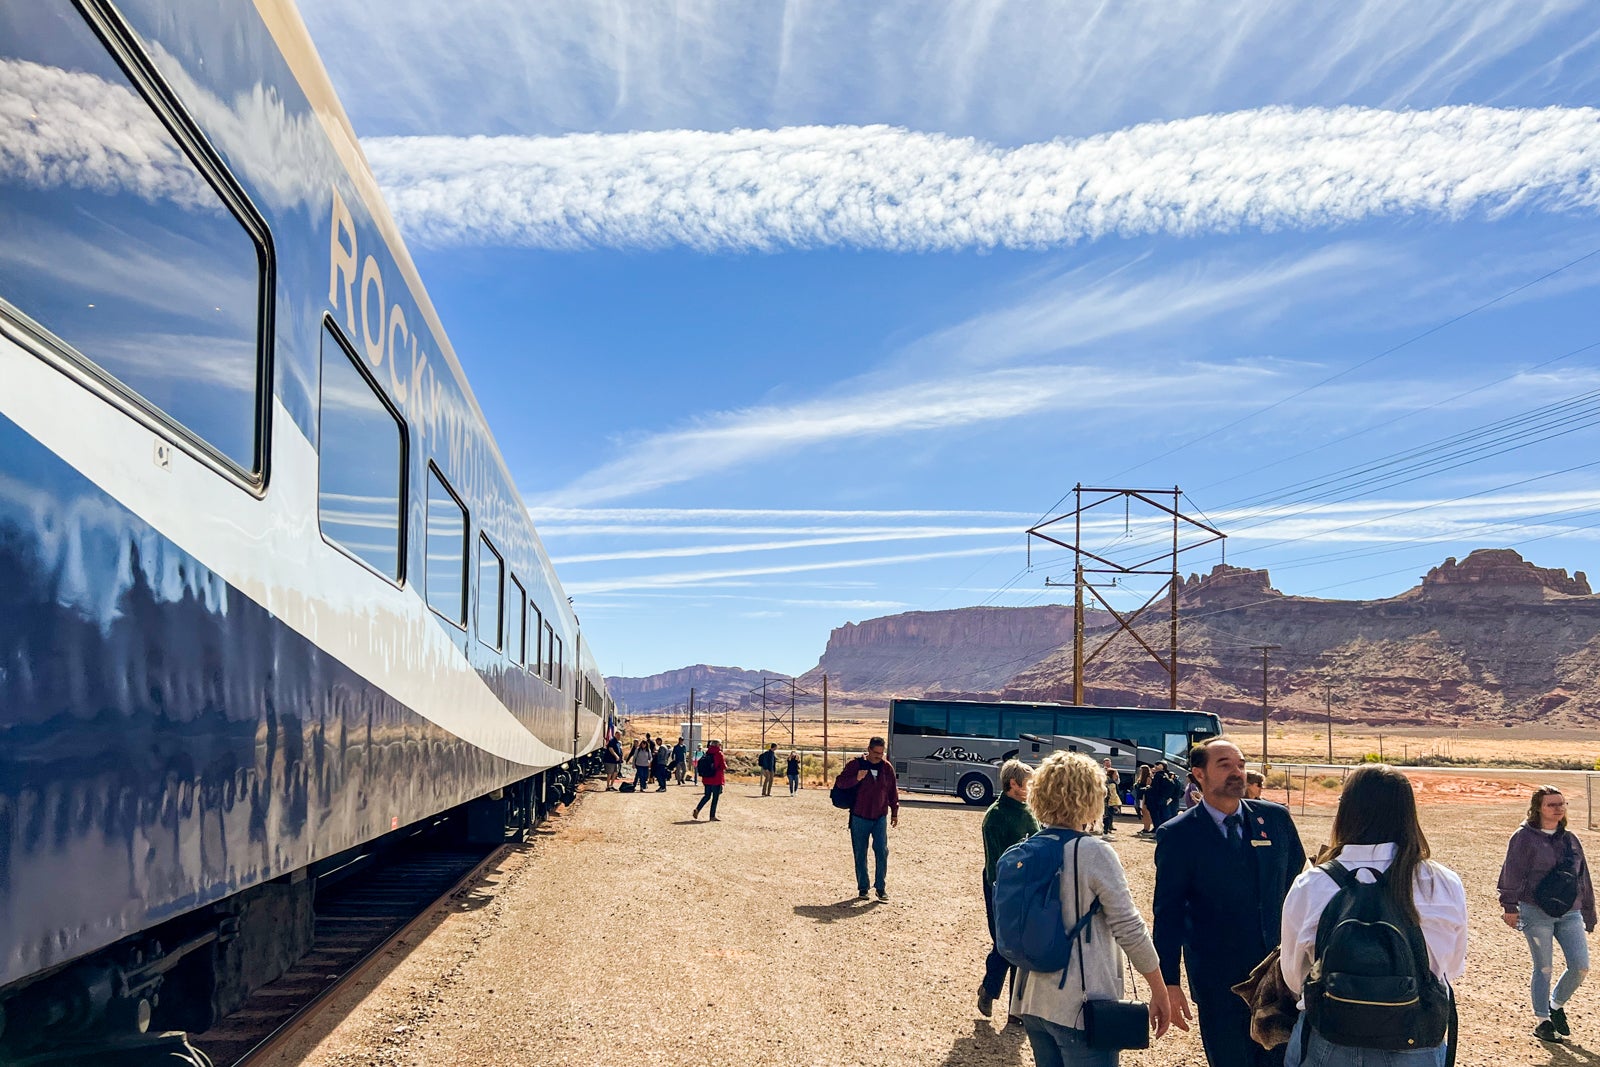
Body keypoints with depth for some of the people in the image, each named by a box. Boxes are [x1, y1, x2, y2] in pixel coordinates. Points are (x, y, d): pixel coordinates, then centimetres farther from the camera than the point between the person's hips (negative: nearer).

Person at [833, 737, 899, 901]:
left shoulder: (887, 768, 5)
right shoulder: (856, 764, -5)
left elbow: (893, 792, 14)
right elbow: (840, 782, -9)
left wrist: (895, 813, 14)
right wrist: (856, 778, -25)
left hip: (880, 818, 2)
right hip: (859, 818, -2)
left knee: (882, 852, -5)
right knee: (860, 854, 4)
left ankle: (881, 887, 4)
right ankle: (862, 888, 14)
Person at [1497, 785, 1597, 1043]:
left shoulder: (1570, 839, 12)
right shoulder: (1524, 837, -5)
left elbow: (1583, 878, 18)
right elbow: (1512, 873, -7)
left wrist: (1588, 913, 18)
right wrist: (1510, 906, -12)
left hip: (1570, 913, 5)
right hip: (1536, 913, -5)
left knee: (1580, 966, -3)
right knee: (1544, 968, 1)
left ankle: (1556, 1005, 23)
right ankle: (1541, 1021, 15)